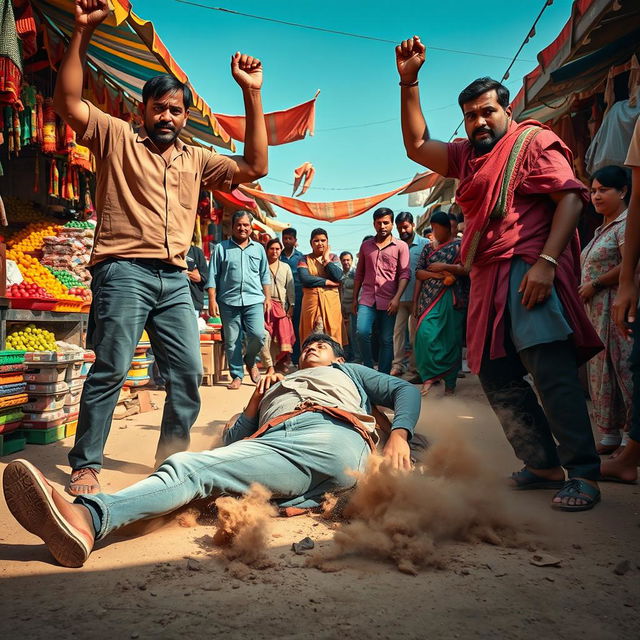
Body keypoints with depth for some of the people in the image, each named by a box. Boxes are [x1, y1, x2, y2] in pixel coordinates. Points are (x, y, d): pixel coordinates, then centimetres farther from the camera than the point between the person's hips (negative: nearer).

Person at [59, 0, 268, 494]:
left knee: (188, 372, 1)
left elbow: (254, 167, 13)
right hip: (123, 271, -4)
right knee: (111, 370, -8)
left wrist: (252, 94, 9)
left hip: (174, 280, 5)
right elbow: (68, 101, -3)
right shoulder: (117, 138, 11)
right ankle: (85, 464, 4)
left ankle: (173, 458, 15)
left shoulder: (196, 160, 22)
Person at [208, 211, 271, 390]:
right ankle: (237, 375, 14)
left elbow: (265, 275, 18)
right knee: (231, 340, 2)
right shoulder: (221, 248, 7)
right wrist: (212, 300, -4)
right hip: (228, 301, -1)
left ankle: (250, 361, 18)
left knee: (258, 335, -12)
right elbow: (213, 276, 4)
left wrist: (267, 297, 9)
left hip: (254, 300, 1)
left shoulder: (258, 248, 15)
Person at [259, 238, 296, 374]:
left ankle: (276, 365, 12)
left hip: (281, 306, 3)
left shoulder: (285, 267, 16)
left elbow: (290, 288, 14)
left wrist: (291, 305, 6)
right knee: (265, 336, -15)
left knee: (281, 336, -1)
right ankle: (270, 366, -11)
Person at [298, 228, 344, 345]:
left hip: (331, 301, 1)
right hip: (311, 300, -1)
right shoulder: (305, 259, 10)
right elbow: (304, 279, -8)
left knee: (332, 333, -4)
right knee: (313, 334, -4)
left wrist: (326, 259, 0)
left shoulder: (333, 257, 13)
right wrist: (327, 282, -8)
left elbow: (338, 276, -6)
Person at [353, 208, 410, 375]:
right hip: (367, 298, 2)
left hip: (388, 301, -2)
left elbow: (404, 274, -2)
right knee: (362, 332, -17)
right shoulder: (365, 245, 14)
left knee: (386, 340, 2)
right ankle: (368, 369, 1)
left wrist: (397, 298, -14)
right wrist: (355, 298, 13)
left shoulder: (401, 246, 4)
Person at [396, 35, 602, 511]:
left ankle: (584, 475, -6)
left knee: (551, 370, -15)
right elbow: (417, 146, 23)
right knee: (497, 377, 4)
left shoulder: (533, 141, 4)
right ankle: (544, 465, 12)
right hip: (489, 280, 8)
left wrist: (546, 261, -20)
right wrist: (409, 83, 15)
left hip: (528, 272, -8)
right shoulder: (469, 156, 26)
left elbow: (571, 196, -8)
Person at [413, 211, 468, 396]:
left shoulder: (460, 245, 6)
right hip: (430, 297, 3)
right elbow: (418, 273, 10)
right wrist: (437, 275, -7)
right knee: (425, 334, -17)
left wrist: (444, 267, -11)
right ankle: (429, 375, -8)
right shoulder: (428, 248, 17)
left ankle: (450, 383, 6)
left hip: (452, 298, -3)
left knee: (451, 338, -2)